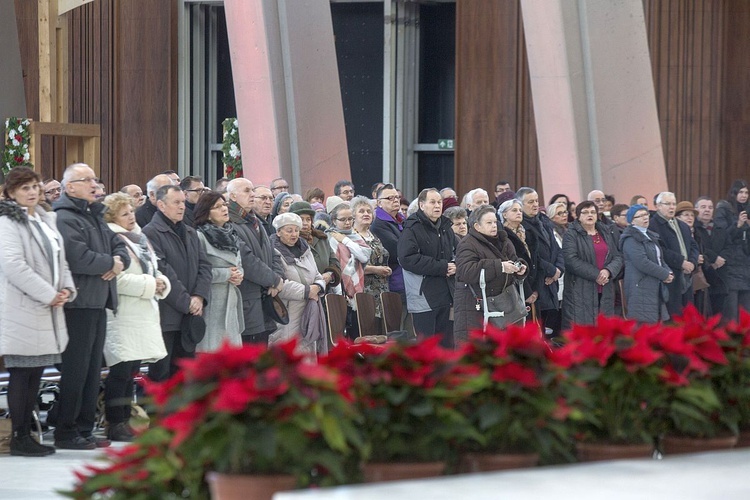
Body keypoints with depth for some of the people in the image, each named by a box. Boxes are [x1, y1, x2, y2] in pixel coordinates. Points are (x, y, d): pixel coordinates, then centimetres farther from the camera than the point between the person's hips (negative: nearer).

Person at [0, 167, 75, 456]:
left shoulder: (46, 220, 17)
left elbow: (59, 259, 20)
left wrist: (66, 289, 1)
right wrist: (49, 295, -16)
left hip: (49, 310, 8)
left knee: (36, 373, 10)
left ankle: (26, 434, 16)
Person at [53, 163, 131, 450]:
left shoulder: (95, 217, 19)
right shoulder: (64, 218, -12)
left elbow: (119, 246, 20)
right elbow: (79, 259, -23)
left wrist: (119, 261, -4)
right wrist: (110, 263, -8)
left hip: (98, 303, 9)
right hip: (79, 305, -9)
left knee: (93, 369, 11)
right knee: (76, 369, -6)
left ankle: (85, 429, 17)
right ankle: (66, 433, 0)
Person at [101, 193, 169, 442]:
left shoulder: (139, 238, 18)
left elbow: (153, 270, 27)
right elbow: (118, 280, -20)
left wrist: (161, 283, 5)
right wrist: (150, 285, -13)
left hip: (143, 316, 9)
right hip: (123, 316, -9)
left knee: (131, 372, 10)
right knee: (121, 372, -8)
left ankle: (125, 421, 15)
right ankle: (116, 425, -4)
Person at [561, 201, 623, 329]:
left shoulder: (606, 234, 17)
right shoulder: (571, 234, -1)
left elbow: (618, 257, 11)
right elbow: (571, 260, -14)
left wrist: (608, 271, -11)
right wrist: (595, 275, -16)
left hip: (605, 292, 5)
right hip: (580, 293, -5)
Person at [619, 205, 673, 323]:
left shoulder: (650, 236, 21)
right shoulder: (631, 239, -10)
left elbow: (659, 259, 24)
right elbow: (642, 263, -19)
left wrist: (669, 272, 3)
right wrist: (665, 274, -13)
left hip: (656, 289, 9)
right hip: (640, 289, -9)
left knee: (657, 322, 5)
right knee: (644, 325, -13)